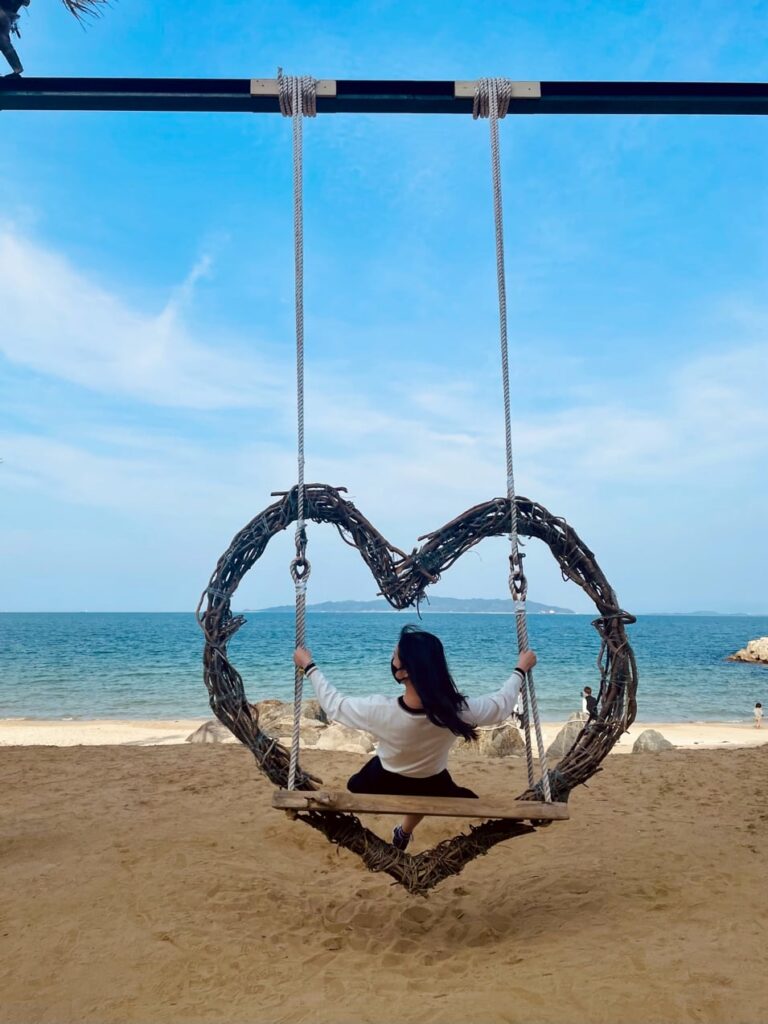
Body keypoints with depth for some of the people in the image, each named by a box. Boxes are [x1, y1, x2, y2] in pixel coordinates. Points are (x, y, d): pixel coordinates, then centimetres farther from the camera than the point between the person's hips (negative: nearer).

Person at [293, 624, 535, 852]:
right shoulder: (458, 710, -35)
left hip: (381, 785, -1)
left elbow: (333, 703, -18)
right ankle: (404, 833, 37)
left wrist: (308, 666, -5)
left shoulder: (380, 711, -37)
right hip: (433, 789, 1)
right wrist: (521, 669, 1)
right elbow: (502, 704, -15)